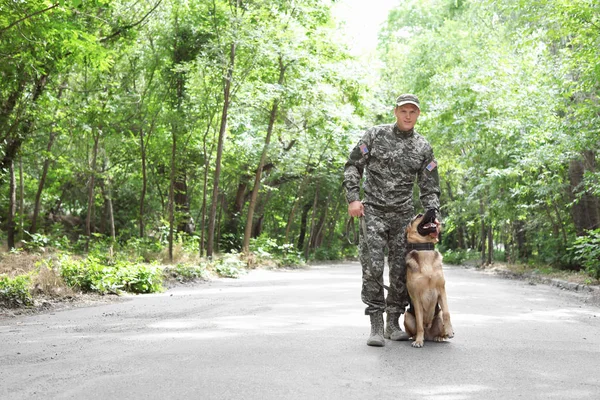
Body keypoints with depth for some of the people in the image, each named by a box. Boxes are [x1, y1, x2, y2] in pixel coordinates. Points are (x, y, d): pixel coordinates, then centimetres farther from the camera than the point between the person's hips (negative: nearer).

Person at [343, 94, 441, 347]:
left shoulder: (424, 148, 5)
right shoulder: (375, 135, 1)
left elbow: (429, 189, 7)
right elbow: (353, 166, 3)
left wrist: (433, 216, -7)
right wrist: (353, 198, -9)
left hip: (403, 214, 3)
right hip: (372, 210, -2)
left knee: (401, 270, 3)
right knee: (373, 268, -10)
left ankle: (393, 324, 16)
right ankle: (376, 325, -4)